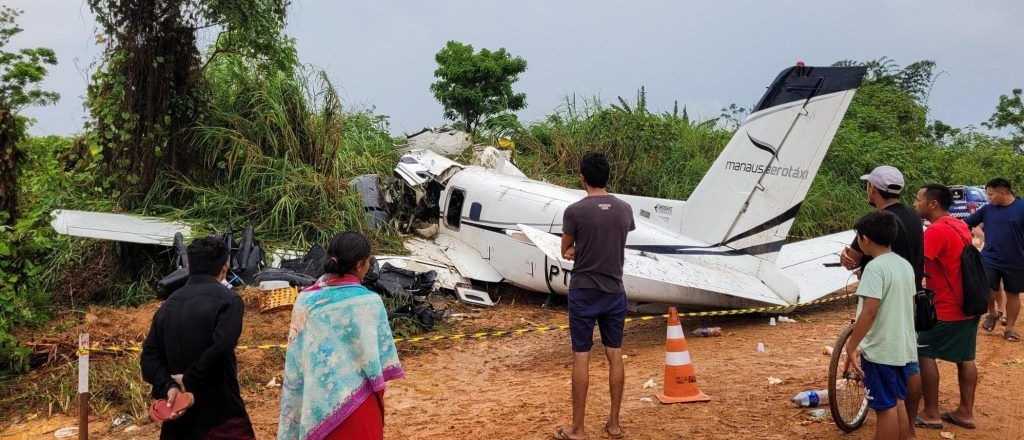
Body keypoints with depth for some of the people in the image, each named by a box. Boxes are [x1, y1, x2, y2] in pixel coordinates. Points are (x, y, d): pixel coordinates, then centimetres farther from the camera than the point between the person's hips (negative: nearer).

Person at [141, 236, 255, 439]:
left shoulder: (168, 304, 10)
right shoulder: (228, 300, -10)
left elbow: (150, 355, 3)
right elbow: (220, 349, -24)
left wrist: (168, 387, -8)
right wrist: (190, 380, -12)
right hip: (221, 413, -6)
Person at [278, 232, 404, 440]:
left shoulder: (306, 299, -5)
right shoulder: (369, 302, -17)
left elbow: (294, 361, 1)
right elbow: (379, 355, -11)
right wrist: (378, 391, 8)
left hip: (316, 403, 4)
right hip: (355, 402, -4)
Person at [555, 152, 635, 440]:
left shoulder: (575, 211, -13)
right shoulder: (625, 209, 1)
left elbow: (565, 251, -1)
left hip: (584, 293, -4)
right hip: (615, 292, 4)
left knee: (581, 357, 2)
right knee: (615, 356, 10)